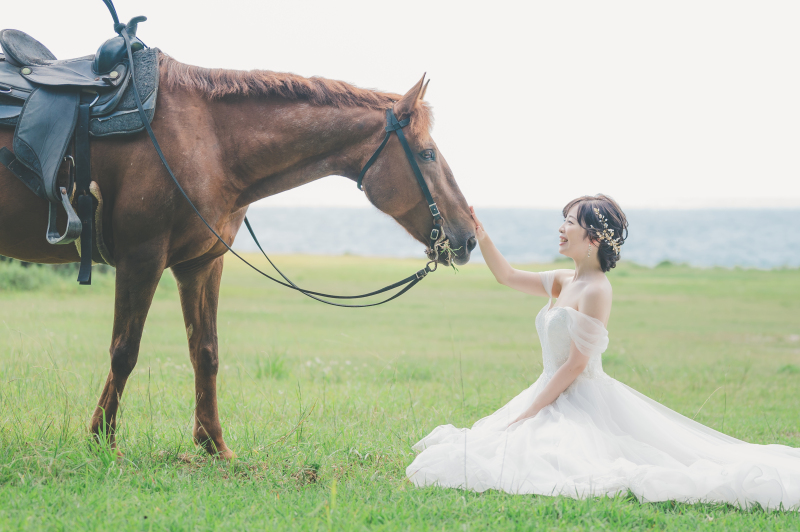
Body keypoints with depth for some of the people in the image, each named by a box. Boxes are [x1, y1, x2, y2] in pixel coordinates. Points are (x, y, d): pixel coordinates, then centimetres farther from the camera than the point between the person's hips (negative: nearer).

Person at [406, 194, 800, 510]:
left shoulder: (595, 290, -15)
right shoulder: (563, 283, 10)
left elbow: (575, 364, -18)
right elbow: (506, 276, 22)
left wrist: (527, 413, -15)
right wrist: (480, 234, 11)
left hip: (582, 404, -9)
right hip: (554, 397, 9)